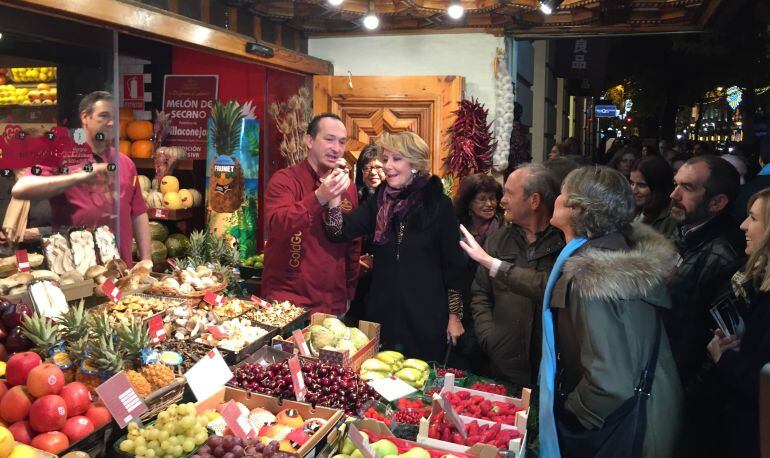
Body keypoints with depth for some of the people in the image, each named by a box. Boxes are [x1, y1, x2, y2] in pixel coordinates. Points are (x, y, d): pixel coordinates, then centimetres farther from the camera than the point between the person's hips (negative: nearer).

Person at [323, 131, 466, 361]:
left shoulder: (438, 204, -6)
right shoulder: (379, 202, 3)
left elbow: (454, 264, -2)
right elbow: (339, 231, -9)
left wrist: (455, 315, -2)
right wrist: (334, 199, -28)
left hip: (426, 318, -3)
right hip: (383, 314, 3)